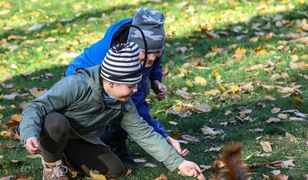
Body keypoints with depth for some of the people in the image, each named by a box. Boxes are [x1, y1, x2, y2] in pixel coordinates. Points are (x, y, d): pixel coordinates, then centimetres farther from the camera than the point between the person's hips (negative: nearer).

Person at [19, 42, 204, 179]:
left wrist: (178, 162, -10)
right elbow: (37, 106, -34)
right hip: (51, 132, -6)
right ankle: (52, 164, -8)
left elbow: (144, 133, -6)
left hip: (82, 141, 6)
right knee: (56, 122, -39)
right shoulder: (76, 86, -33)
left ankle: (69, 155, 14)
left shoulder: (124, 104, -11)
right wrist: (30, 134, -54)